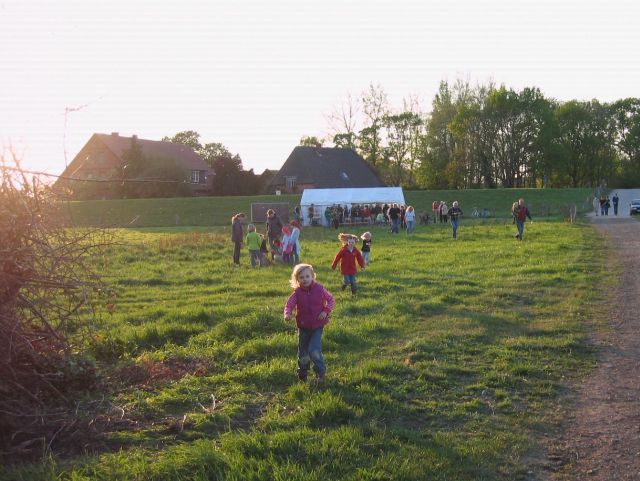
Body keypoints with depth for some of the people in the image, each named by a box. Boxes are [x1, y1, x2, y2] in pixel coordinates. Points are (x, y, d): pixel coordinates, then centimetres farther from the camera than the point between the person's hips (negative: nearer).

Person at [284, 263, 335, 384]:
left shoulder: (319, 289, -8)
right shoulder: (297, 293, -8)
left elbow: (331, 300, 2)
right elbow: (289, 304, -13)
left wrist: (326, 311, -14)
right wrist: (287, 314, -34)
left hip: (317, 325, -2)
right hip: (303, 326, 2)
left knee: (314, 350, -16)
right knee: (303, 351, 15)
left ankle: (321, 373, 3)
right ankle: (302, 372, 39)